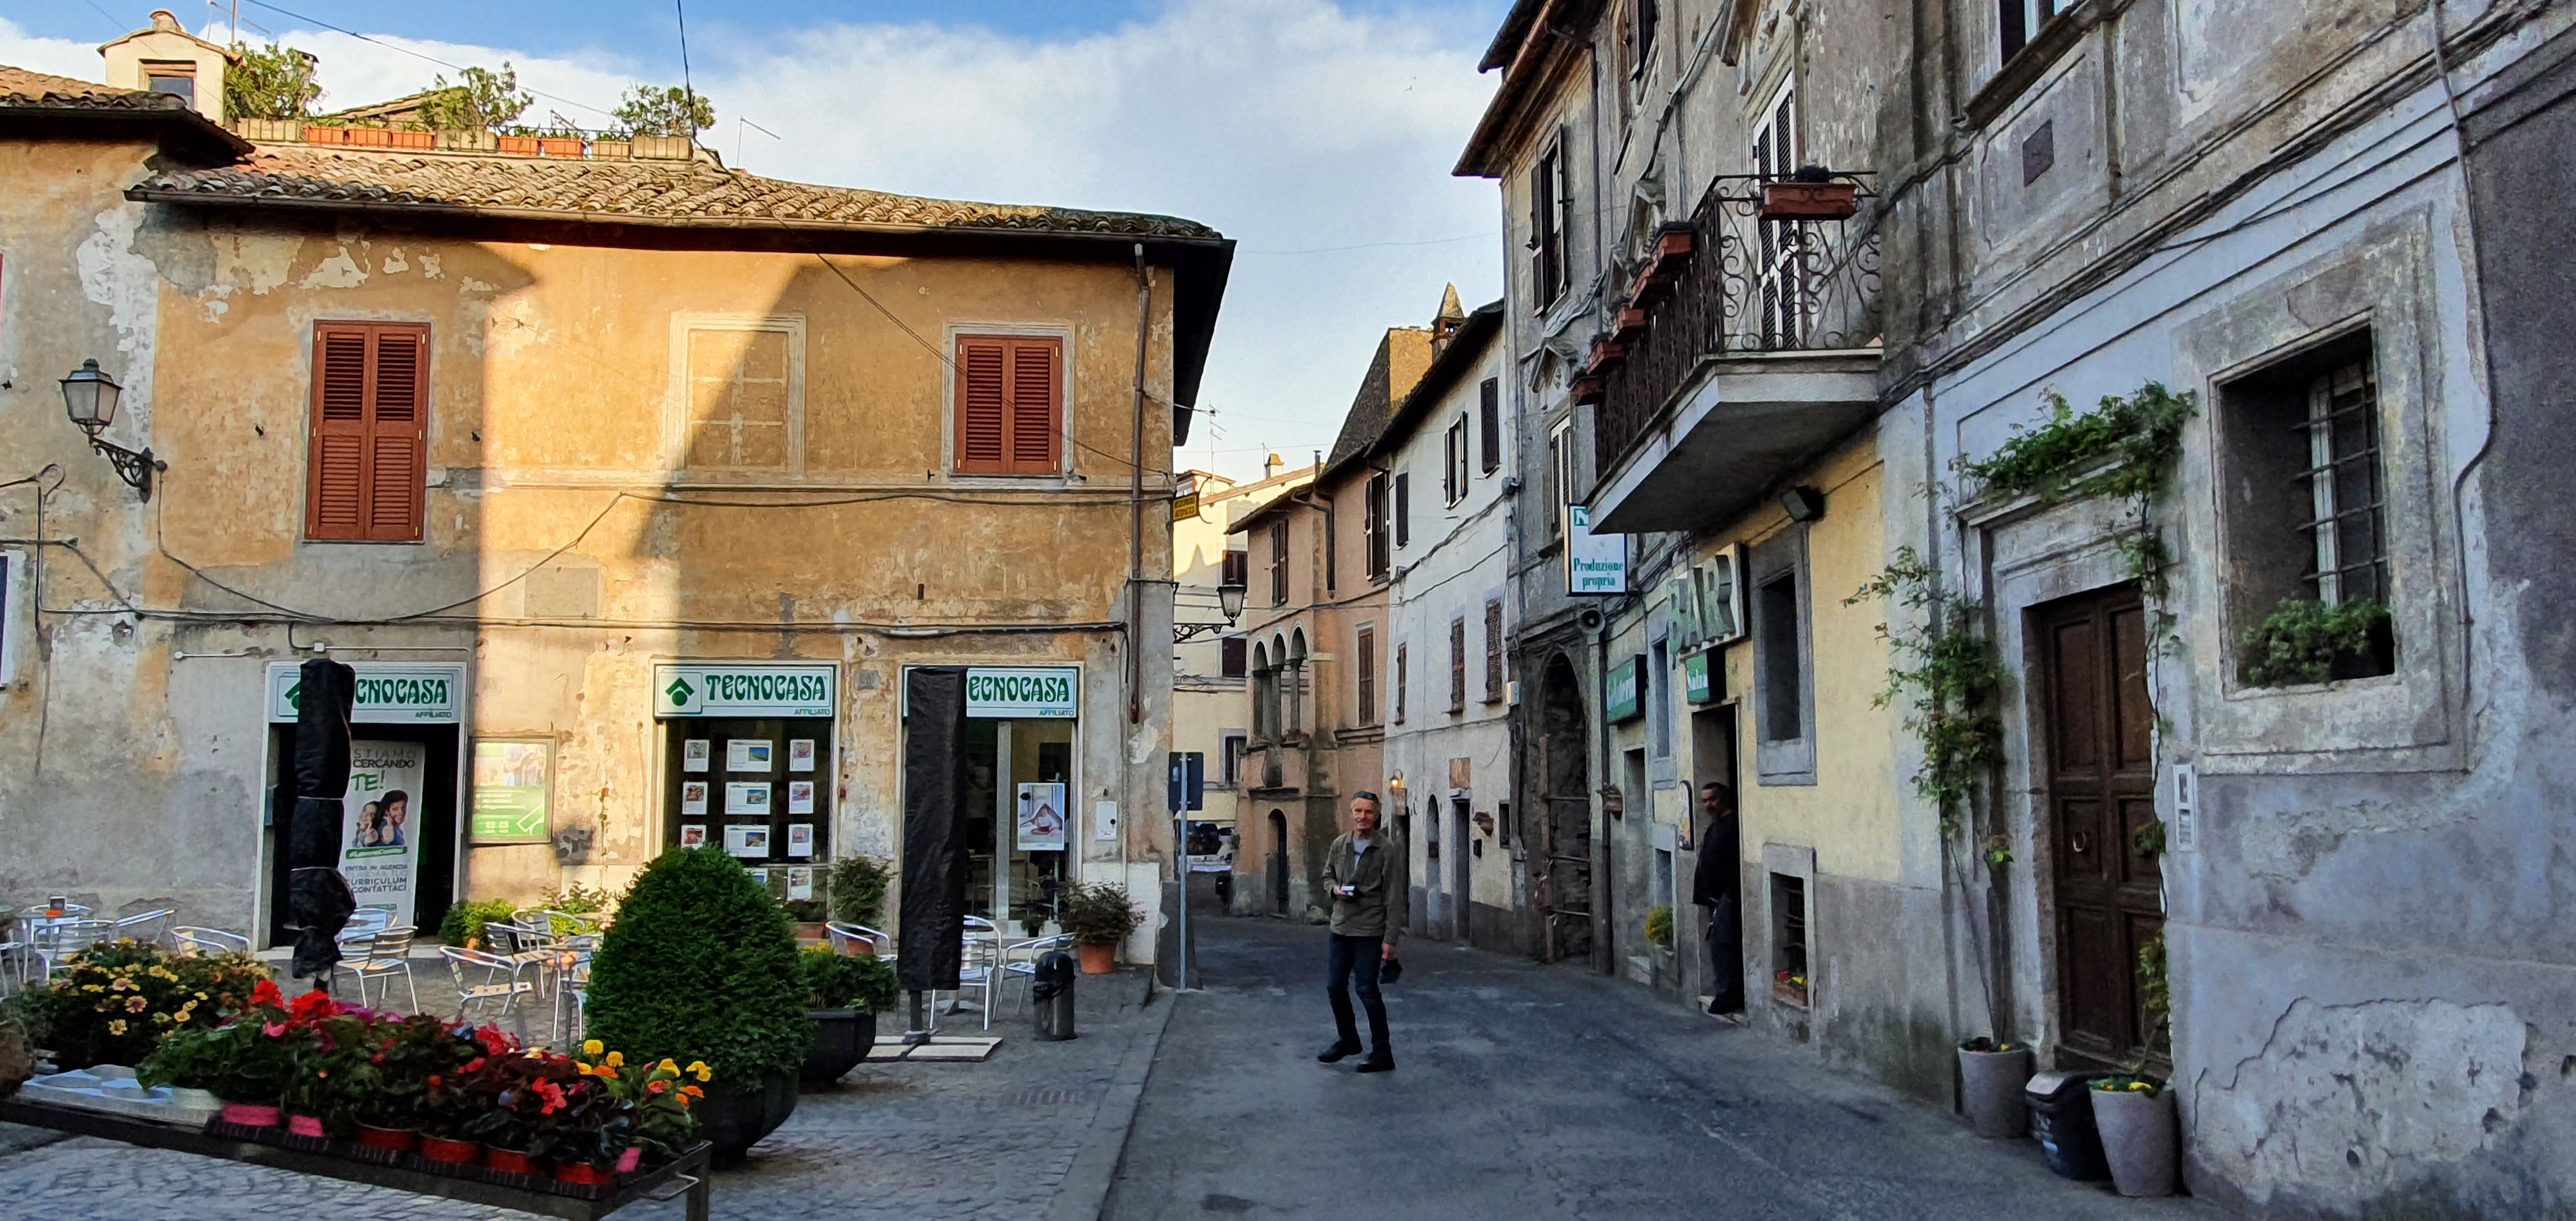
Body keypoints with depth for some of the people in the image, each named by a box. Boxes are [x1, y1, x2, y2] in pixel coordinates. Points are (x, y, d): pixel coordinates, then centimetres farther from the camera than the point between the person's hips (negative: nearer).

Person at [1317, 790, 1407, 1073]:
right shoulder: (1339, 846, 7)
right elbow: (1327, 876, 21)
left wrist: (1391, 939, -15)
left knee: (1367, 990, -6)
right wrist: (1334, 889, -4)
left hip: (1370, 931, -6)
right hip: (1341, 928, 6)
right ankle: (1348, 1040, 33)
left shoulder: (1388, 849, -9)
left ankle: (1382, 1053, 7)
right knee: (1335, 987, 12)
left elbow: (1394, 897, -11)